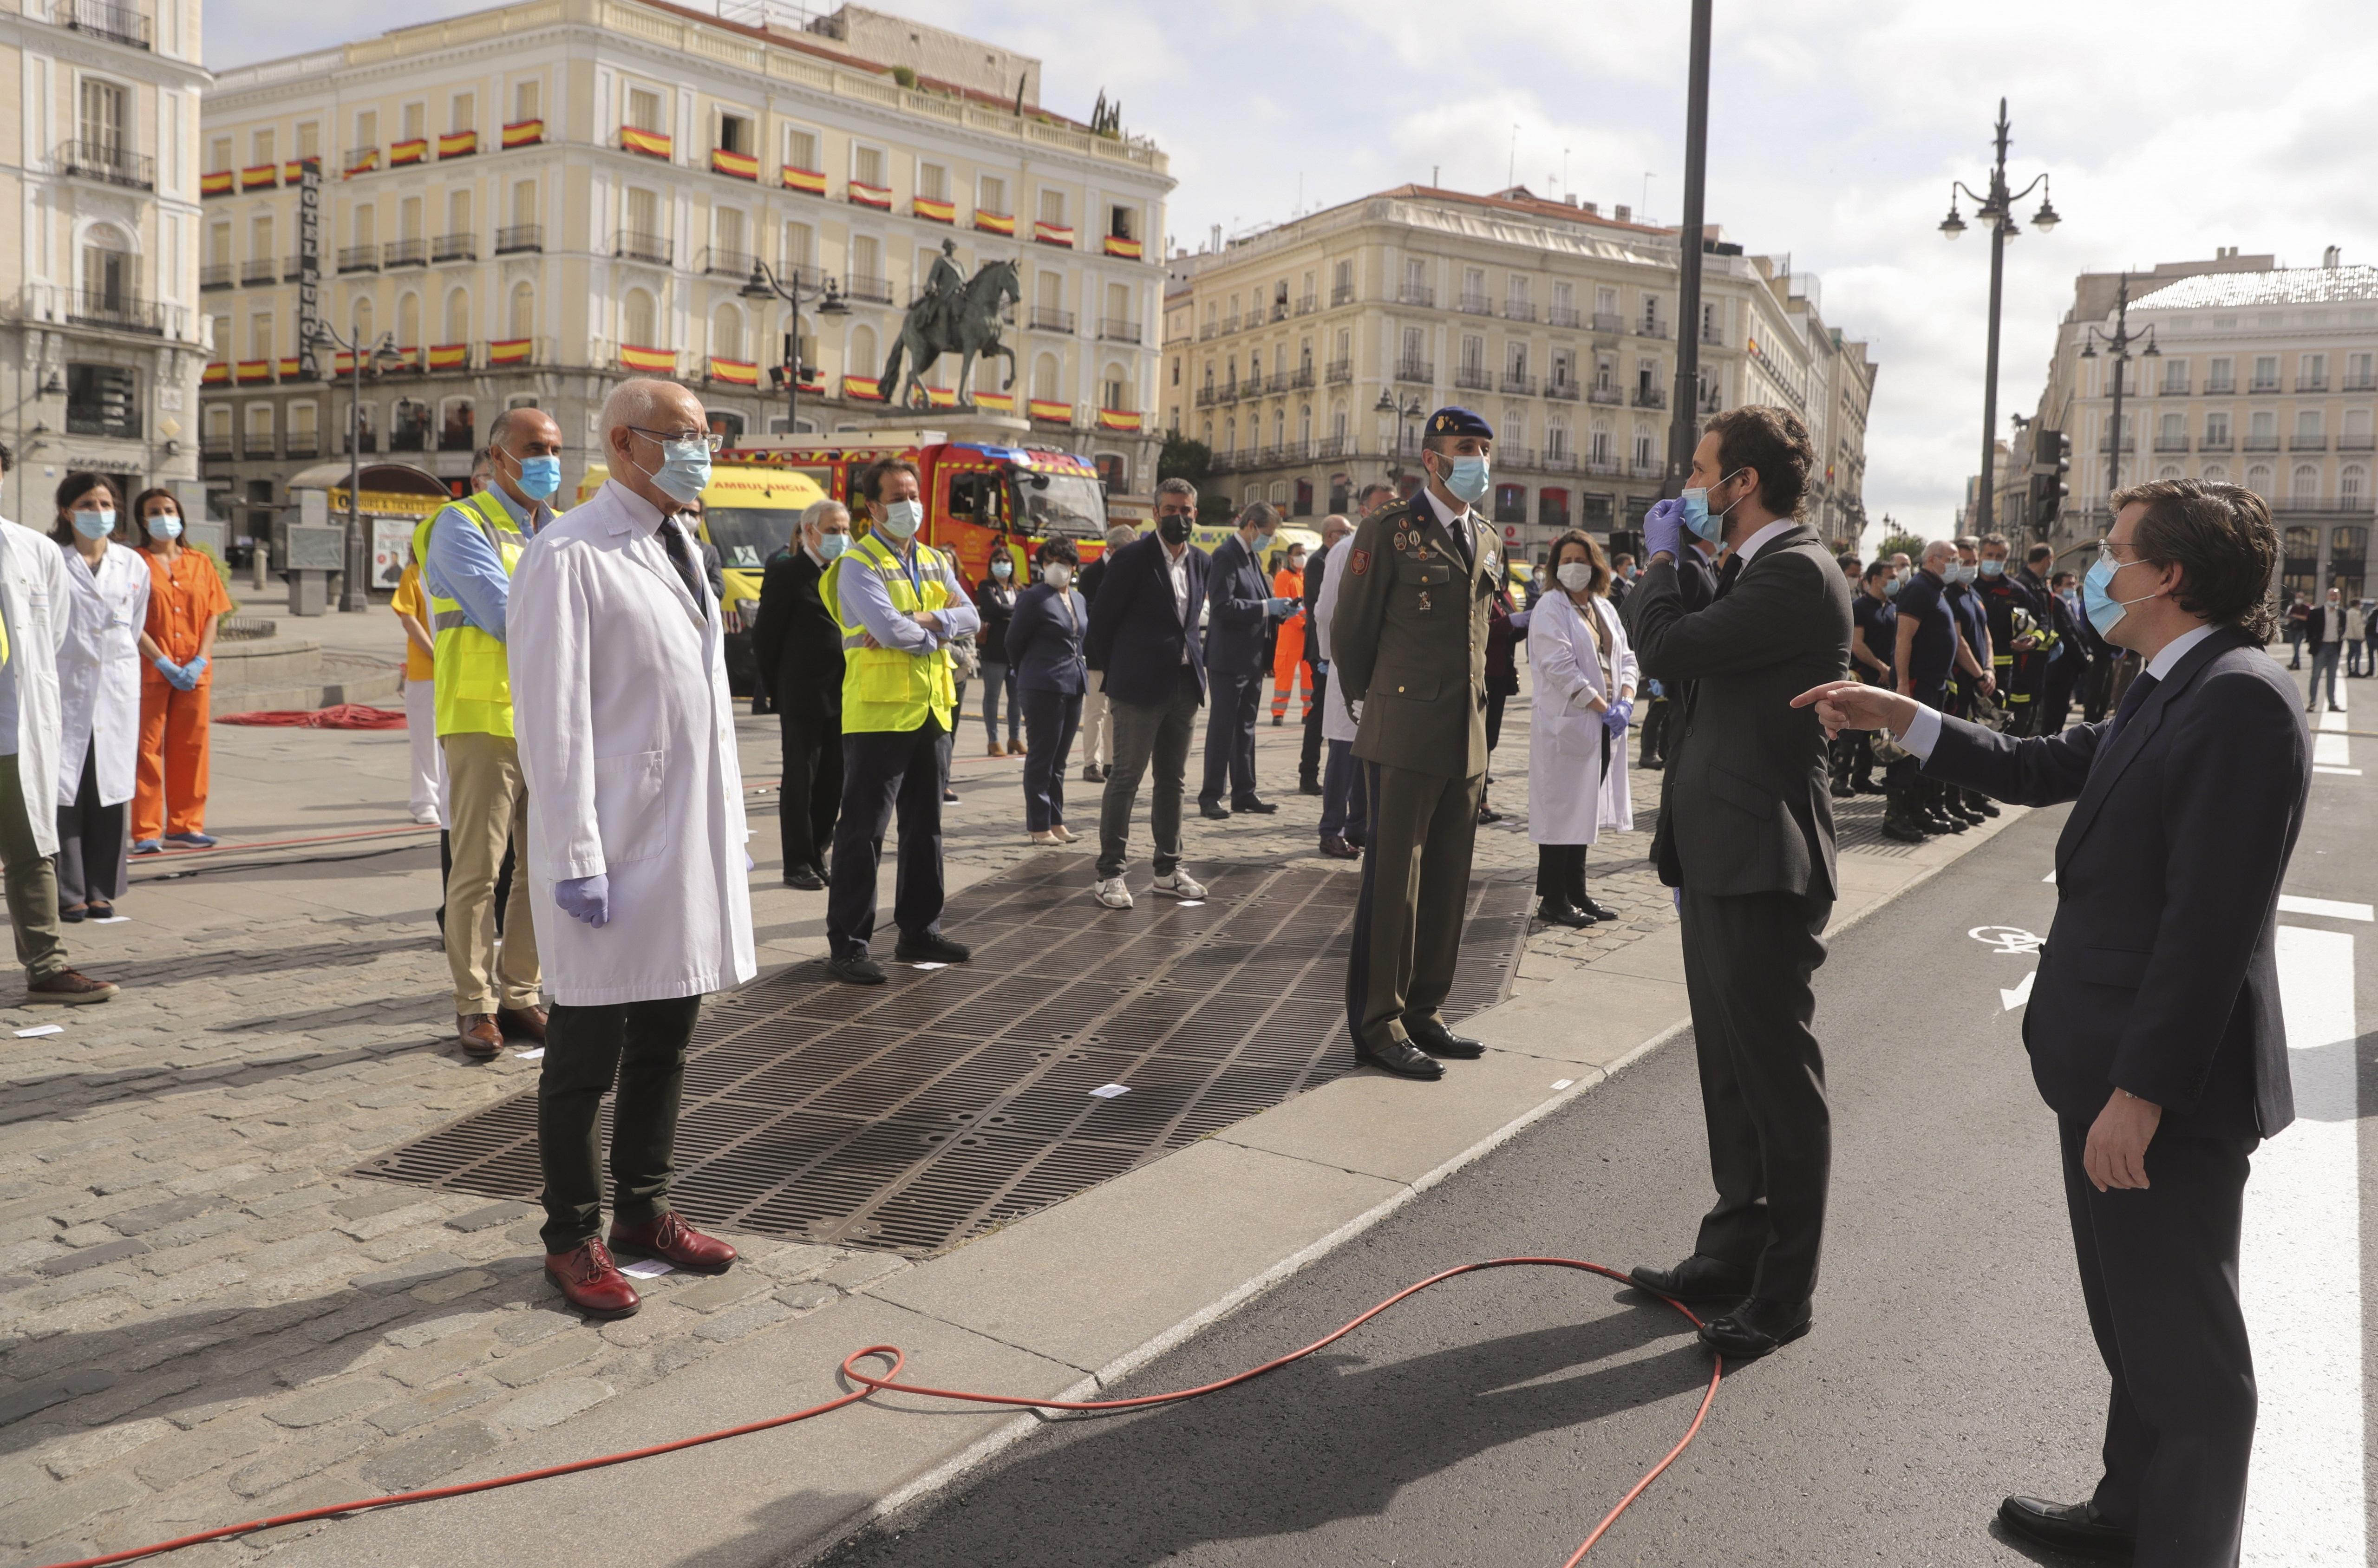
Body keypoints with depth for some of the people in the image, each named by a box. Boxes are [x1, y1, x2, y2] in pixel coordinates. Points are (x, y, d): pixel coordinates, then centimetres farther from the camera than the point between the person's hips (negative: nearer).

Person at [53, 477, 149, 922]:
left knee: (110, 791, 5)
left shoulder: (133, 565, 9)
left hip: (117, 691, 3)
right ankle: (68, 894, 3)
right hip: (66, 689, -3)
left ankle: (101, 891, 13)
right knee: (64, 791, -4)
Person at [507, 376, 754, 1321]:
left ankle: (643, 1213, 31)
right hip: (616, 851, -8)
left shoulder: (679, 549, 15)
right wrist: (576, 857, -19)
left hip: (693, 841, 8)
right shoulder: (567, 556, -11)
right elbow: (553, 717, -15)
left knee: (667, 1038, 16)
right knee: (588, 1054, 4)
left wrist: (732, 823, 16)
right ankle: (573, 1239, 19)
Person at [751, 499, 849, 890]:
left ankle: (816, 856, 21)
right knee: (799, 781, 2)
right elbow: (764, 638, -4)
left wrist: (853, 686, 6)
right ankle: (798, 864, 10)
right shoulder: (786, 573, -4)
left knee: (832, 781, 9)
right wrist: (781, 688, -1)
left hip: (842, 698, 5)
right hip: (802, 698, -5)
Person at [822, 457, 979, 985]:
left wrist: (922, 622, -14)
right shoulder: (858, 565, -7)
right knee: (863, 830, -5)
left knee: (925, 827, 14)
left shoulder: (935, 563, 15)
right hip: (877, 713, -7)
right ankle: (847, 945, 1)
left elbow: (971, 617, 2)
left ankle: (919, 931, 26)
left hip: (930, 711, 7)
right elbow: (889, 628, -21)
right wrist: (937, 633, -5)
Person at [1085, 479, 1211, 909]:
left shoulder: (1201, 563, 11)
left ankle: (1168, 869, 21)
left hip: (1185, 685, 6)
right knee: (1125, 778, -4)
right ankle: (1109, 874, 2)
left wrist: (1194, 662, 9)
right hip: (1141, 686, -6)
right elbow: (1101, 619, -4)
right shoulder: (1132, 558, -8)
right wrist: (1117, 672, 2)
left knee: (1173, 780, 12)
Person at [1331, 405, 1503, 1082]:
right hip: (1406, 738, -6)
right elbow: (1351, 632, -1)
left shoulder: (1488, 542, 16)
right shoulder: (1390, 530, -4)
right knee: (1393, 880, -3)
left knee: (1447, 884, 10)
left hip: (1467, 740, 7)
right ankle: (1378, 1025, 5)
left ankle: (1423, 1013, 20)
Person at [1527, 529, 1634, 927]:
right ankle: (1552, 900, 3)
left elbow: (1625, 658, 14)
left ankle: (1576, 893, 20)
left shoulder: (1605, 608, 16)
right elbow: (1561, 668, -16)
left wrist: (1626, 700, -5)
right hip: (1566, 723, -7)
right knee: (1561, 811, -4)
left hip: (1603, 727, 7)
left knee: (1586, 810, 12)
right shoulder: (1550, 608, -7)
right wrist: (1604, 708, -16)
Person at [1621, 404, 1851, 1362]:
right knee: (1731, 1068, 18)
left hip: (1762, 862, -10)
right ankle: (1737, 1247, 32)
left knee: (1779, 1077, 1)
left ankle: (1783, 1292, 13)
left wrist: (1661, 560, -6)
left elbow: (1668, 648, -21)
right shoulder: (1754, 571, 16)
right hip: (1722, 857, 10)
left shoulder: (1797, 574, -16)